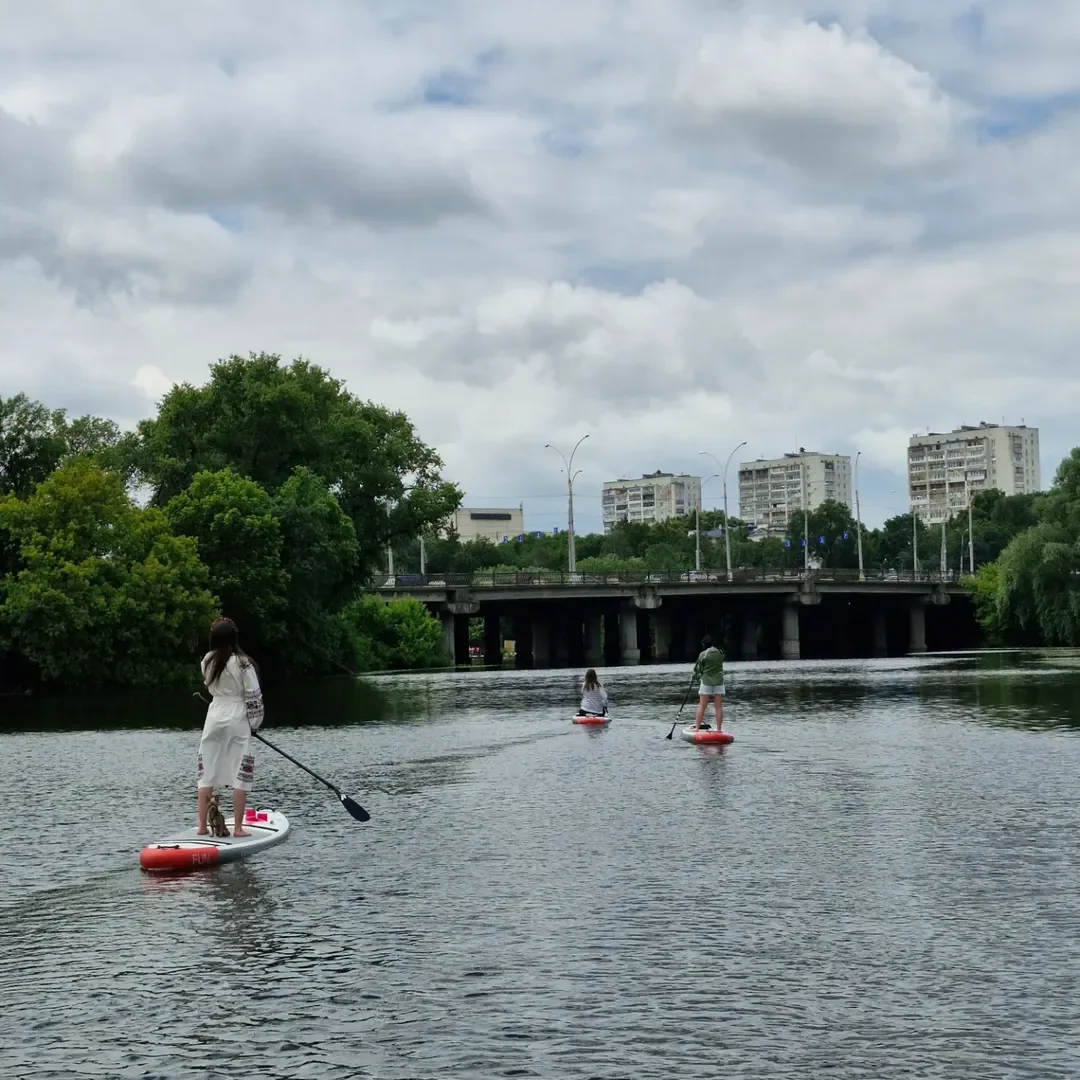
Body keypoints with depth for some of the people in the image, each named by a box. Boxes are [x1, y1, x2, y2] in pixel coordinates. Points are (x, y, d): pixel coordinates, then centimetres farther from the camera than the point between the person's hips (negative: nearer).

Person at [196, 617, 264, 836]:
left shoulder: (207, 661, -1)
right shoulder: (242, 663, -14)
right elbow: (253, 696, -10)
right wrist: (255, 723, 3)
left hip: (214, 719, 4)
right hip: (237, 721, -4)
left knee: (207, 772, 11)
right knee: (241, 774, 1)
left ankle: (202, 826, 12)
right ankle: (238, 828, -1)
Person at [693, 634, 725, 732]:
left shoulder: (703, 654, -9)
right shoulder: (721, 653, 2)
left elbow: (697, 669, -3)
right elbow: (720, 665, 9)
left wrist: (698, 674, 16)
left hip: (706, 682, -3)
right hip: (719, 682, 3)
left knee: (702, 706, 2)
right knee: (718, 706, 4)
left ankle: (697, 728, 3)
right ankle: (719, 729, 3)